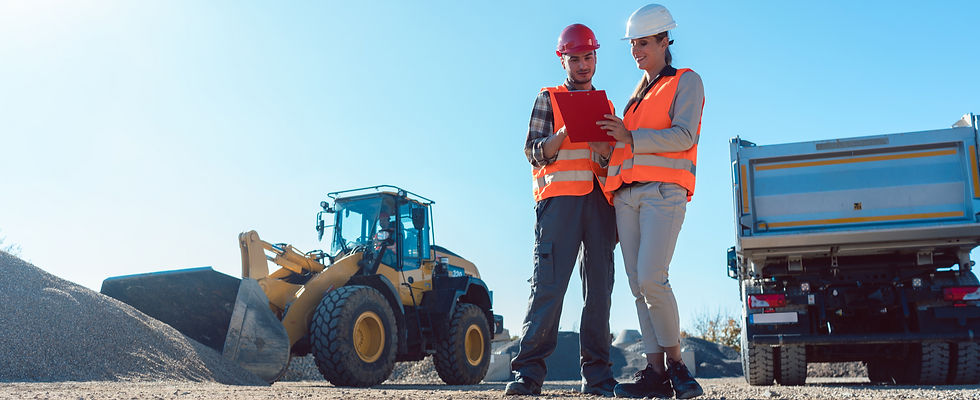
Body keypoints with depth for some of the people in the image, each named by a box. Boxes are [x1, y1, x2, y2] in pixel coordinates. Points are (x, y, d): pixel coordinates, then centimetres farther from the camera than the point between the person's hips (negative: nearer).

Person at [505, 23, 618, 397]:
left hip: (599, 199, 4)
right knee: (549, 283, -13)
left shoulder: (606, 106, 25)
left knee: (599, 286, -1)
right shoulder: (548, 99, 14)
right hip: (560, 198, -4)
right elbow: (535, 152, 3)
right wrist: (568, 131, -12)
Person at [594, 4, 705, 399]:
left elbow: (684, 136, -7)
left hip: (663, 190, -6)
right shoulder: (637, 95, 29)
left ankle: (675, 362, -4)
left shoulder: (686, 82, 9)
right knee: (638, 285, -2)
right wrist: (609, 145, 7)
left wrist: (630, 138, -12)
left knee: (651, 279, -20)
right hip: (627, 194, 6)